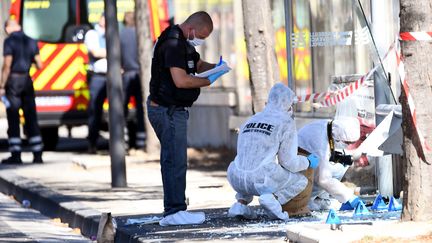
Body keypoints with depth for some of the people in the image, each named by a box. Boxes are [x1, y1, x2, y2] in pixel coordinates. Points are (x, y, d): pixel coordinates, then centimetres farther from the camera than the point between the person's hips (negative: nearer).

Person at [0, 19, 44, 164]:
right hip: (27, 81, 5)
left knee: (13, 120, -1)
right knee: (31, 119, 9)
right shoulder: (31, 42, 7)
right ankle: (37, 154, 6)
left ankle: (16, 155, -4)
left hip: (13, 81, -5)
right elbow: (39, 65, 7)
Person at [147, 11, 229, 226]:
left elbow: (198, 64, 27)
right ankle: (175, 211, -9)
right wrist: (208, 81, -15)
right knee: (175, 161, -10)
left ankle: (171, 212, 15)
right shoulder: (173, 44, -20)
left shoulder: (184, 42, 14)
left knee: (172, 160, 12)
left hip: (173, 110, 11)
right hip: (168, 111, -11)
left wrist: (216, 67, 6)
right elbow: (181, 80, -27)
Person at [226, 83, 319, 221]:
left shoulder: (249, 121, 22)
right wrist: (308, 162, 20)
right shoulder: (286, 122, 3)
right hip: (262, 181, -6)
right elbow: (288, 162, -1)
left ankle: (241, 203, 13)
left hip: (236, 180, 6)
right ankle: (274, 198, -11)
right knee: (302, 181, 19)